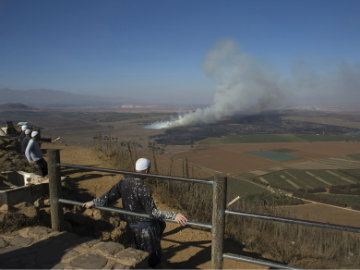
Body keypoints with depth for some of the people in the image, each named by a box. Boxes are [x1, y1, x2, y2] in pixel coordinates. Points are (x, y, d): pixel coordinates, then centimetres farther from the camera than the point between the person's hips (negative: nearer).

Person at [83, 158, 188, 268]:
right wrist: (174, 215, -36)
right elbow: (152, 212, -32)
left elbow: (108, 198, -2)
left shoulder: (124, 182, -7)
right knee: (153, 260, 13)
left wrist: (92, 203, 14)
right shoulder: (143, 189, -28)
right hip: (146, 228, -7)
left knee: (161, 224, 33)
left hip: (133, 225, 7)